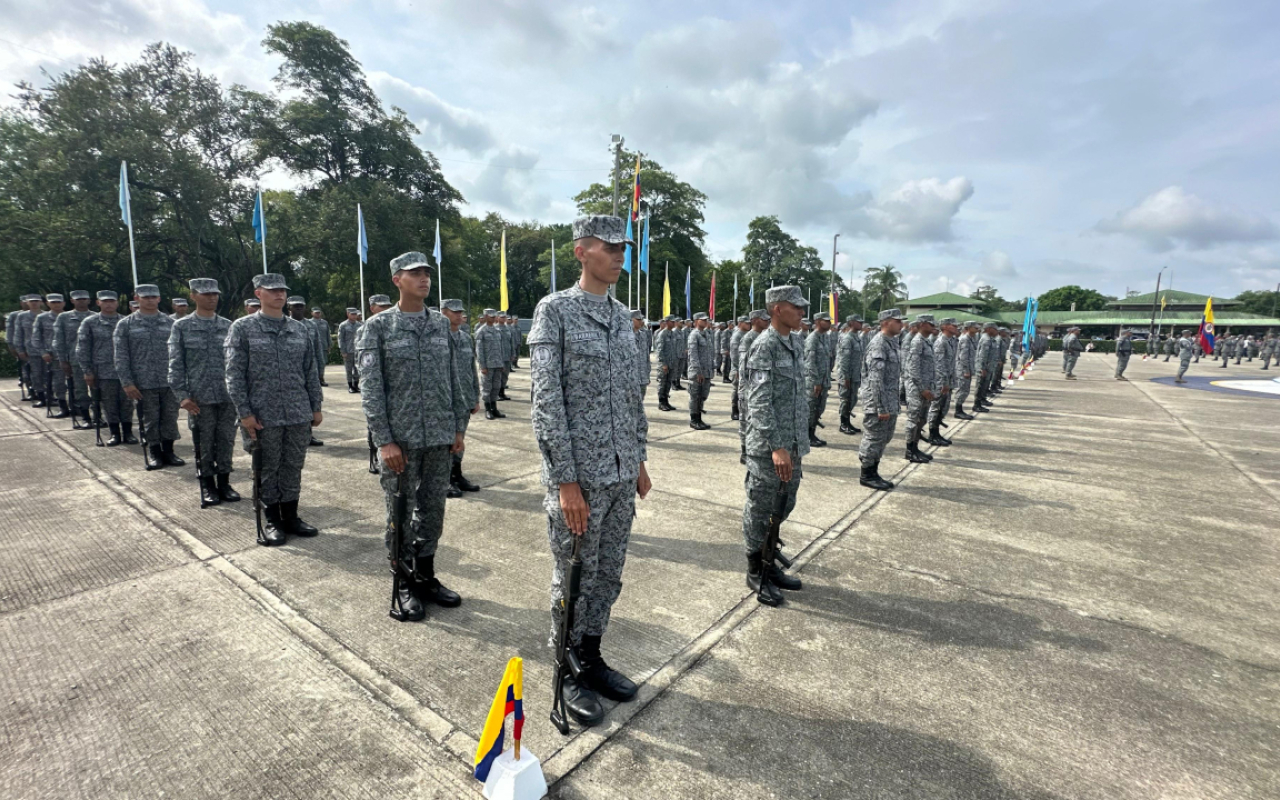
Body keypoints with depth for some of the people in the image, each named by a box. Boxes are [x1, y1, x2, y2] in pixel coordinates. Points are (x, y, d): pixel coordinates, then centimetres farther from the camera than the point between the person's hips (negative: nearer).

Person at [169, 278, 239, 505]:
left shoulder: (228, 326, 8)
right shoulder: (182, 326, 2)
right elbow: (175, 364, 0)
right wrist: (182, 395, -8)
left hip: (228, 395, 2)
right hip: (199, 397, -2)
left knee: (226, 441, 7)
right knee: (204, 444, 7)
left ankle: (224, 483, 21)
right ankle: (207, 486, 20)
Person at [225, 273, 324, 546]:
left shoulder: (302, 329, 8)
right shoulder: (242, 328, -1)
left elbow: (311, 371, 10)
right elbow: (234, 374, -4)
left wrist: (316, 406, 7)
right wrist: (245, 413, -10)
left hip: (299, 414, 3)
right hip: (263, 416, -3)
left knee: (293, 468, 10)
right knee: (268, 470, 8)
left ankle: (290, 517, 24)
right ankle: (272, 521, 22)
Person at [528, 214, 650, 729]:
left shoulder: (622, 316, 11)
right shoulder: (554, 310, -9)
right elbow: (546, 400, -15)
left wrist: (639, 460, 14)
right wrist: (566, 481, -18)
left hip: (622, 473, 6)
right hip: (579, 476, -6)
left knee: (609, 574, 17)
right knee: (574, 578, 10)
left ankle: (593, 659, 37)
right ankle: (569, 672, 31)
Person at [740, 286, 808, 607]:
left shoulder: (798, 345, 12)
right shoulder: (764, 346, -14)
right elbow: (759, 402, -19)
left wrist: (801, 442, 18)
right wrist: (776, 447, -24)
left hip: (793, 446, 9)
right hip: (767, 448, -8)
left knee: (783, 509, 18)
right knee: (759, 511, 5)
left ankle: (770, 565, 35)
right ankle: (755, 572, 22)